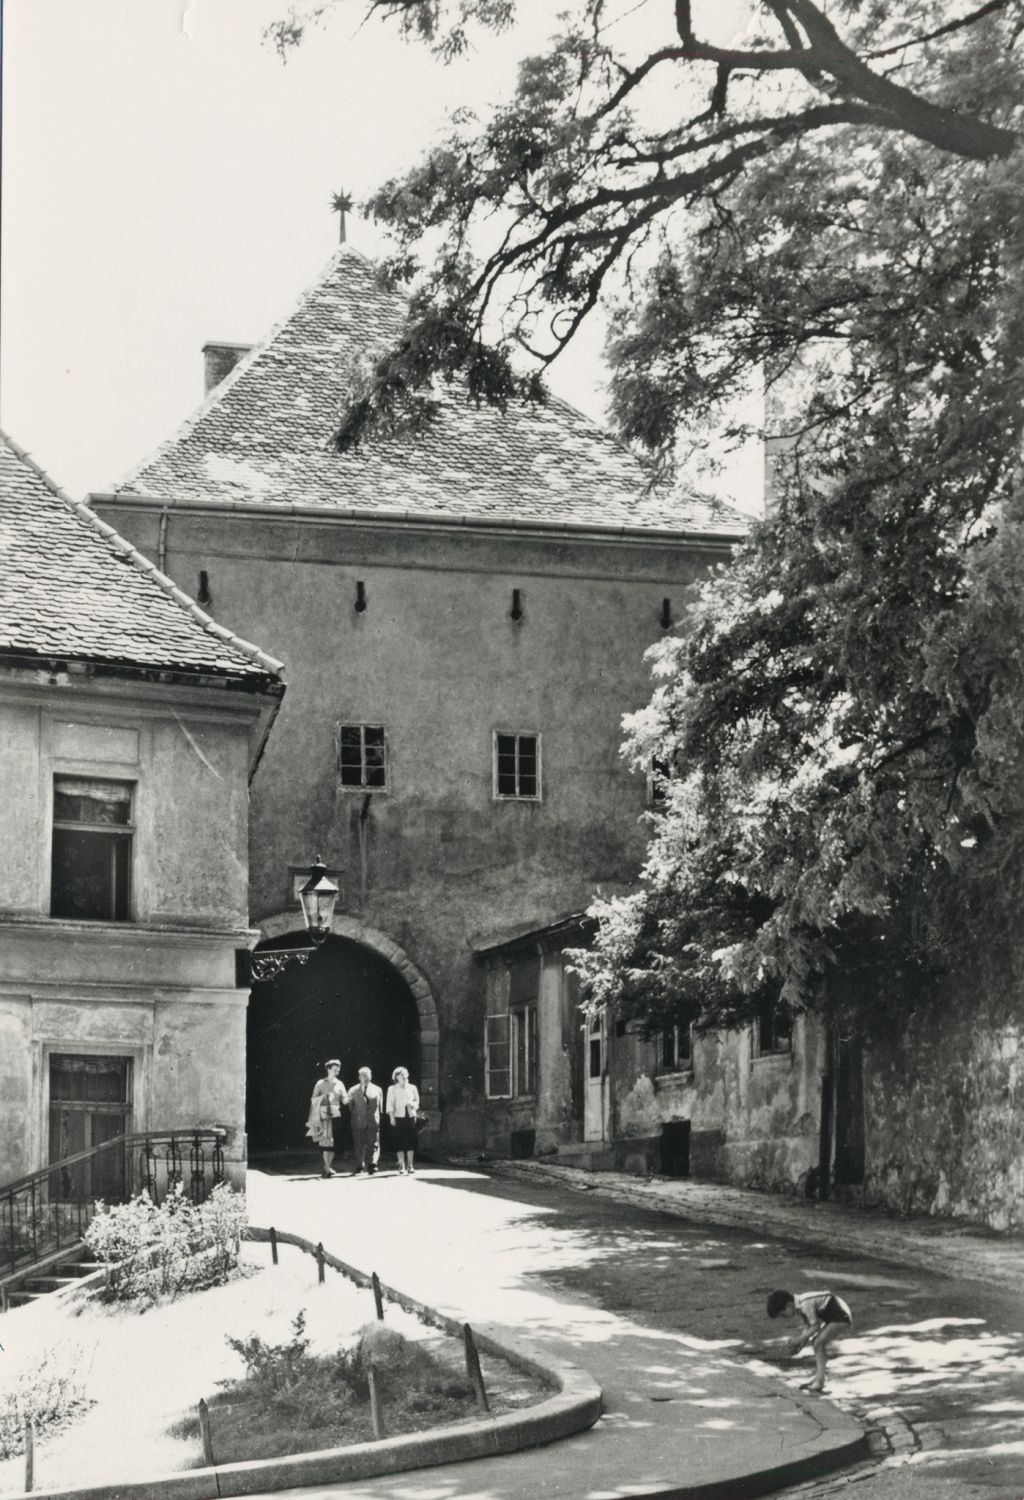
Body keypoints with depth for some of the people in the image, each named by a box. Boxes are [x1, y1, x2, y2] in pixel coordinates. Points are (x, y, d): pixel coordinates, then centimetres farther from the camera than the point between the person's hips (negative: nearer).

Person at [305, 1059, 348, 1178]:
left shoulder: (339, 1084, 9)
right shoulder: (320, 1083, 1)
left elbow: (345, 1100, 2)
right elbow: (313, 1099, 0)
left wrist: (347, 1097, -20)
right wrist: (324, 1096, -17)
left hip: (335, 1116, 3)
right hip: (323, 1115, -3)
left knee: (333, 1142, 0)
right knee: (325, 1141, -8)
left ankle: (327, 1167, 12)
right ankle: (327, 1168, -5)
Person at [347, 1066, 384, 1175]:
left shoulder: (377, 1090, 11)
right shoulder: (353, 1091, 8)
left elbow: (380, 1107, 14)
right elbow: (349, 1108, 9)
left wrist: (379, 1119, 8)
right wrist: (351, 1120, 3)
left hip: (373, 1123, 0)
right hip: (358, 1123, 0)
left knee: (373, 1145, -7)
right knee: (359, 1146, 2)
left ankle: (372, 1165, -9)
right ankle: (359, 1167, 8)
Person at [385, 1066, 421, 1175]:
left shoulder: (412, 1088, 11)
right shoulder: (392, 1089, 3)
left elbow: (417, 1101, 16)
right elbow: (390, 1104, 0)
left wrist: (413, 1104, -6)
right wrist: (391, 1117, -9)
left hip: (411, 1116, 2)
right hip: (398, 1117, -2)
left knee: (411, 1141, 0)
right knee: (400, 1142, -4)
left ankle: (410, 1165, 9)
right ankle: (402, 1166, -1)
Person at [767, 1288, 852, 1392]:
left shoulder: (805, 1304, -25)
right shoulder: (798, 1307, 5)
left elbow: (815, 1326, -20)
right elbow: (808, 1327, 9)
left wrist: (800, 1340, -14)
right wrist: (800, 1345, -2)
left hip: (841, 1316, -10)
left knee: (818, 1344, -14)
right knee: (815, 1342, 13)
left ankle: (819, 1381, -14)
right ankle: (818, 1377, 18)